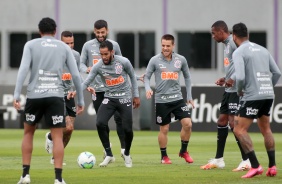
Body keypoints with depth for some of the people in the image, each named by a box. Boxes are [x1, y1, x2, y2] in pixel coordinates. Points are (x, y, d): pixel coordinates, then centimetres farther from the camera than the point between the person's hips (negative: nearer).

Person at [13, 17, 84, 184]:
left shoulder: (31, 45, 8)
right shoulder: (64, 47, 12)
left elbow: (23, 69, -6)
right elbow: (76, 75, 8)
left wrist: (17, 95, -9)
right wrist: (81, 100, 14)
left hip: (34, 95, 0)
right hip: (56, 96, 0)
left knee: (28, 132, 18)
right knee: (58, 137, 2)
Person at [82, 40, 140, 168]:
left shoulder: (123, 62, -11)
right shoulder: (98, 66, -10)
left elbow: (132, 76, 5)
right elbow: (87, 81, -10)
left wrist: (136, 95, 9)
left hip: (125, 98, -1)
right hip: (109, 98, 1)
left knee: (127, 129, -7)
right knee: (100, 123, -21)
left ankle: (127, 154, 23)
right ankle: (109, 155, -5)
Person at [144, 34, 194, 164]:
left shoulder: (181, 60, 2)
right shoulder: (155, 60, -4)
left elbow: (187, 77, 14)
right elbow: (147, 76, 2)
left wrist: (189, 96, 12)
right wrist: (148, 89, -18)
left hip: (177, 98, 2)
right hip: (161, 100, -2)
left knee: (187, 124, -10)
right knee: (164, 129, 3)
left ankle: (184, 151, 11)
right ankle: (164, 156, 20)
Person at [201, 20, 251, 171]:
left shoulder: (234, 43, -14)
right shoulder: (227, 44, 17)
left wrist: (233, 79, -24)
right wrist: (225, 79, 14)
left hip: (236, 89, -10)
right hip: (229, 90, 10)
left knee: (233, 122, -11)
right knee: (222, 120, 12)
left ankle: (246, 161, -8)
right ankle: (218, 160, 20)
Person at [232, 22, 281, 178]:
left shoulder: (239, 53, -7)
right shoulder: (262, 50, 14)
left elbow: (240, 77, -18)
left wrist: (239, 90, 1)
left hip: (252, 96, -7)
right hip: (268, 95, 7)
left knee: (239, 130, -3)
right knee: (265, 129, 20)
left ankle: (255, 166, -13)